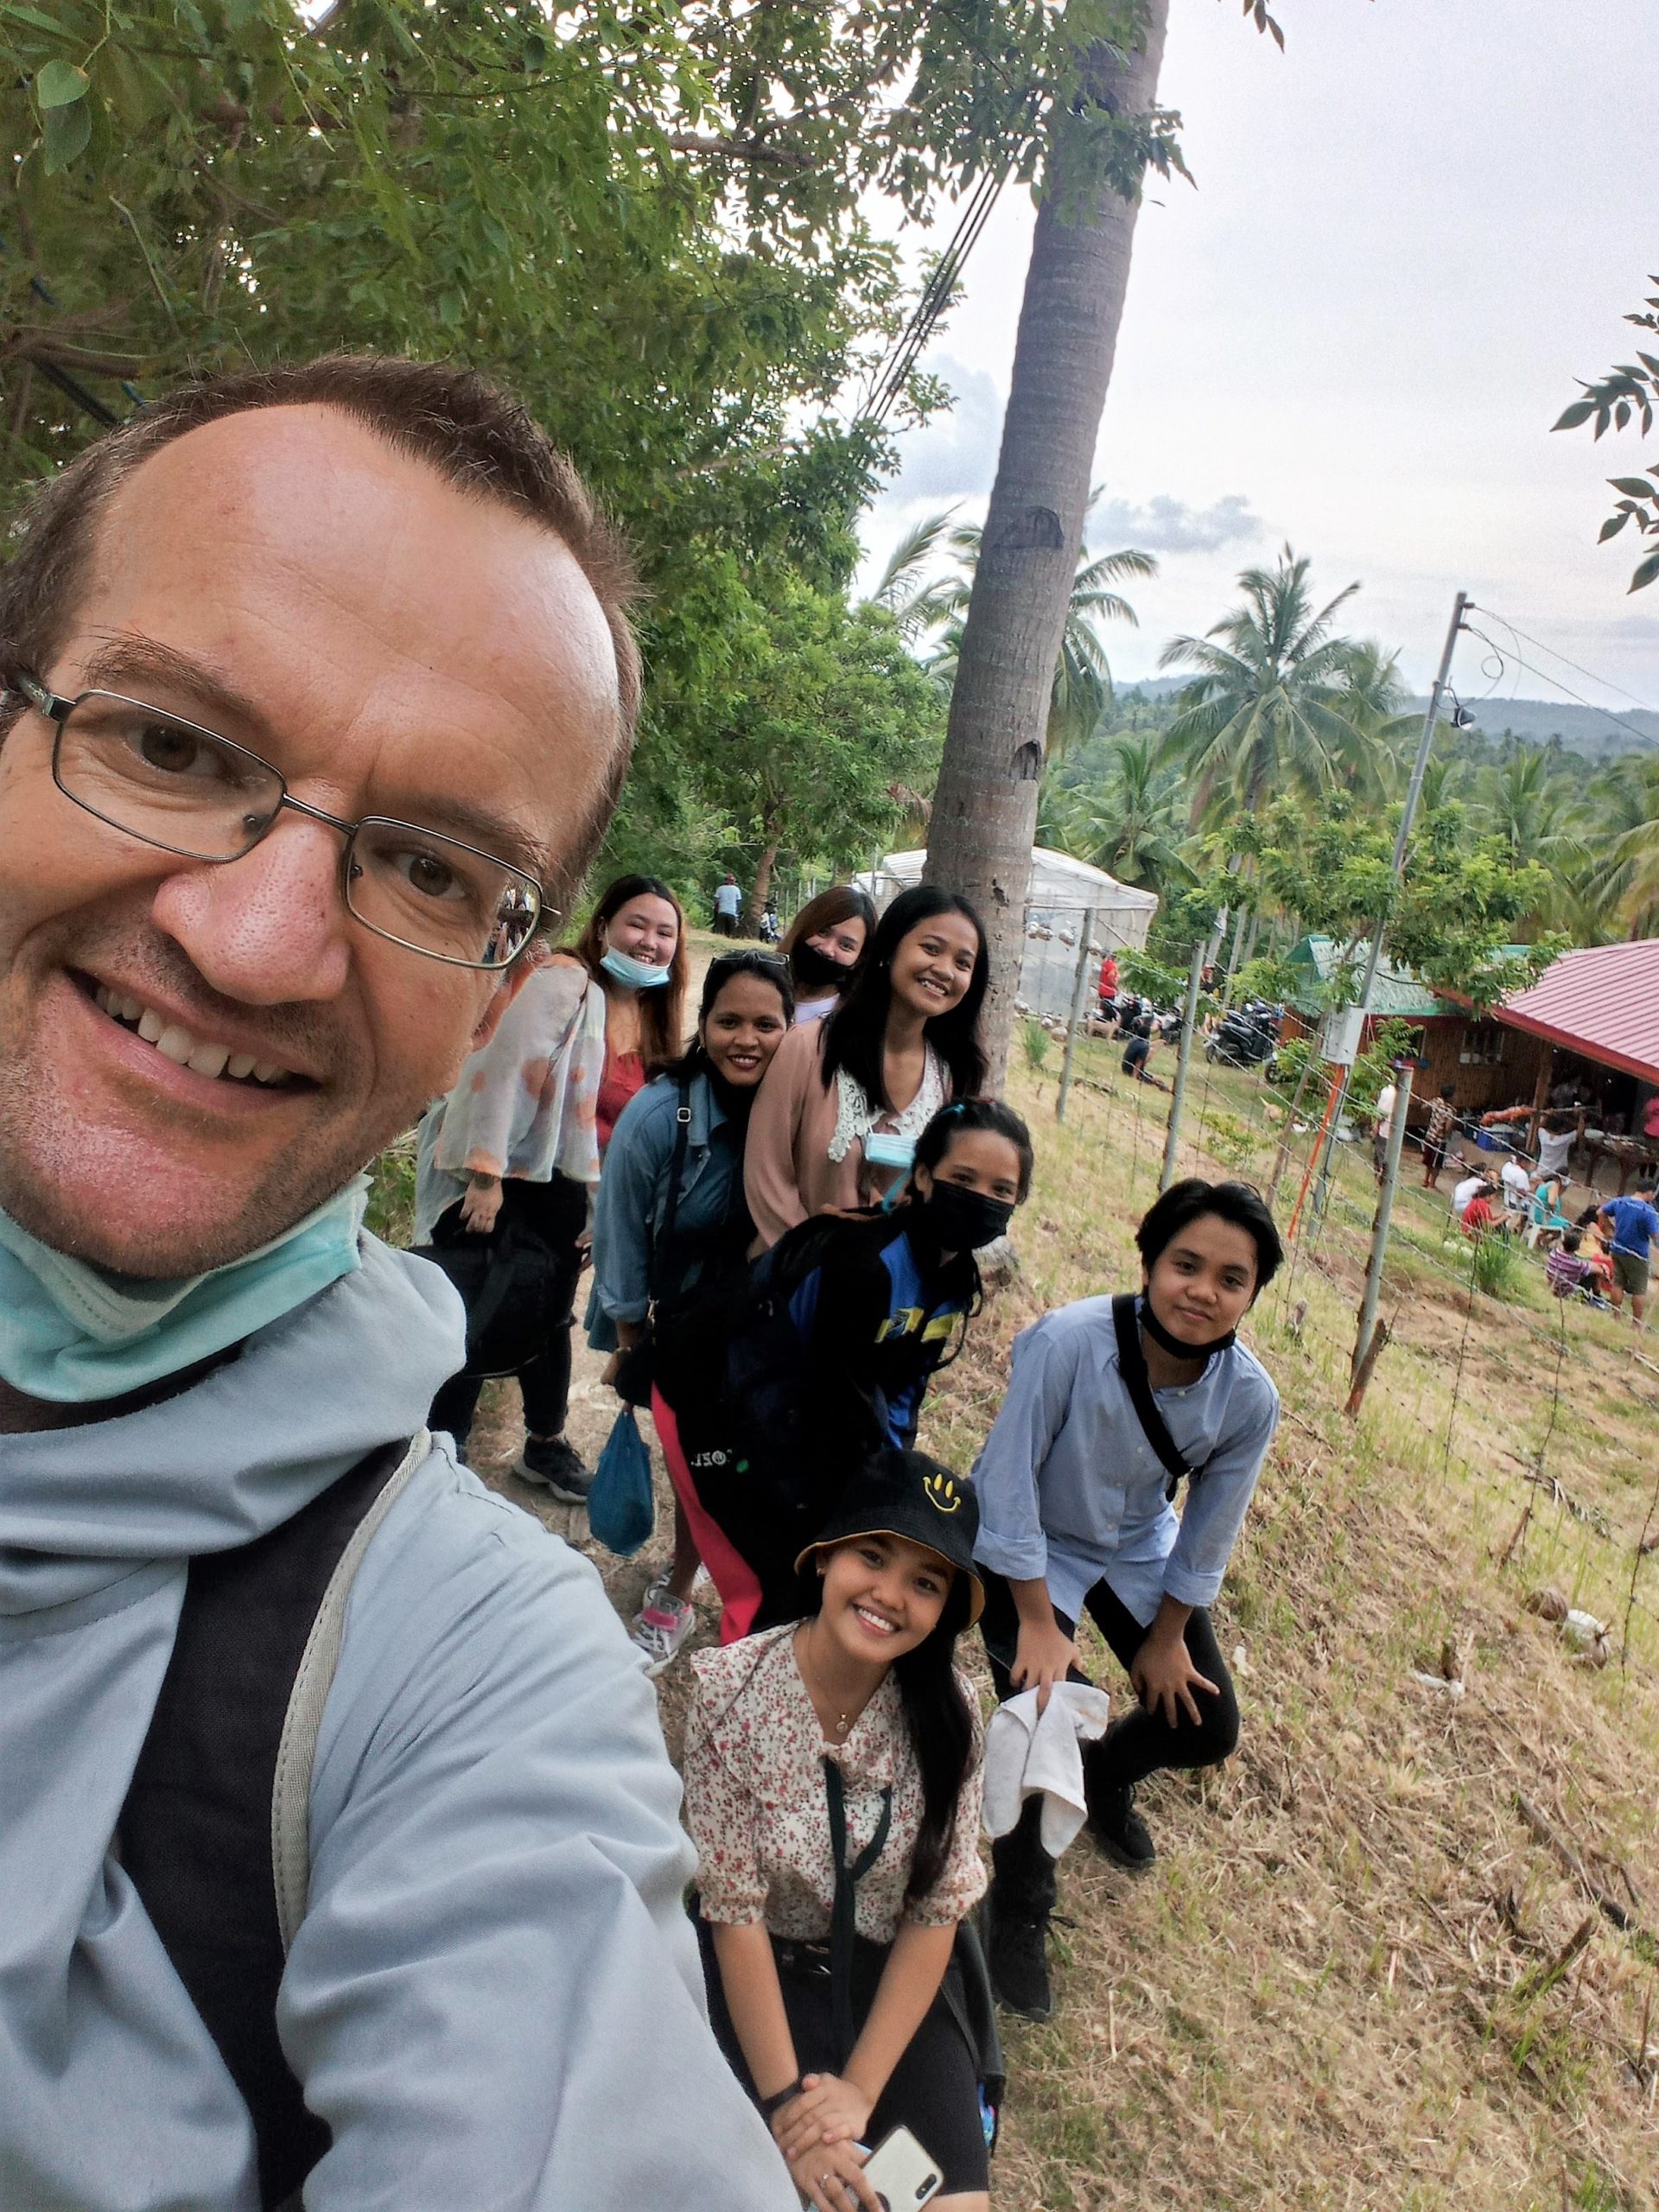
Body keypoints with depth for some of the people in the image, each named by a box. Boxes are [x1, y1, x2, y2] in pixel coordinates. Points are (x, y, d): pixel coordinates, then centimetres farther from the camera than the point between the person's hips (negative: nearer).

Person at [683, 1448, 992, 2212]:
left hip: (896, 1970, 2)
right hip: (765, 1966, -2)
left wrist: (861, 2088, -16)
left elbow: (936, 1913, -10)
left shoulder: (948, 1711, -15)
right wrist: (785, 2100, -19)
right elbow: (734, 1910, -18)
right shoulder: (731, 1691, -23)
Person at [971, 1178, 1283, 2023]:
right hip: (1029, 1546, -4)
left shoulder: (1249, 1398, -24)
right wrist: (1038, 1623, -19)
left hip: (1136, 1548, 4)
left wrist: (1167, 1637, 2)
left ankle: (1105, 1777, 43)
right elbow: (1010, 1485, -27)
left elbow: (1208, 1532, -8)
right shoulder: (1068, 1341, -38)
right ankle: (1020, 1913, 13)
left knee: (1207, 1727, 7)